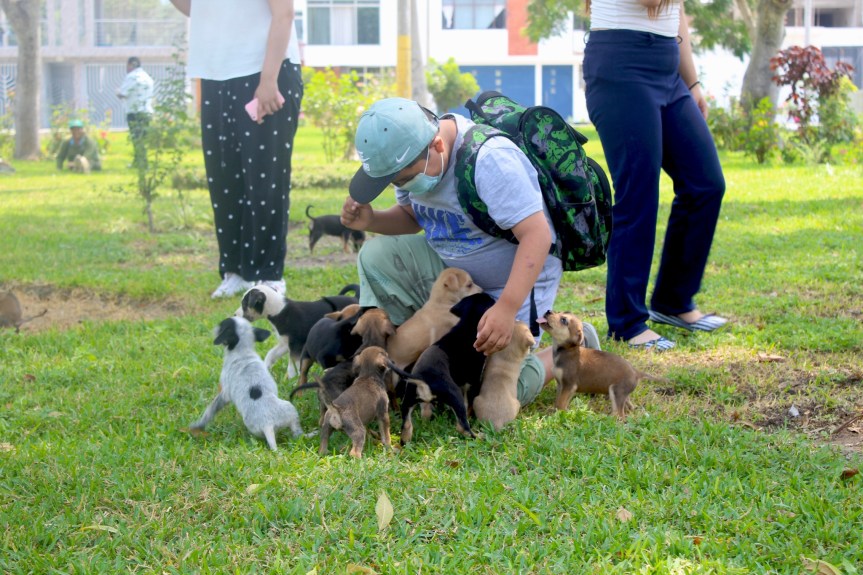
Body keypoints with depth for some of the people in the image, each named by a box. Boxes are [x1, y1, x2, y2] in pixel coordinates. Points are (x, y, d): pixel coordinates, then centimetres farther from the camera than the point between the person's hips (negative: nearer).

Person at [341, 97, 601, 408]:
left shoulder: (490, 159, -31)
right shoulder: (409, 154, -7)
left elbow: (537, 235, -34)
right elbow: (411, 217, 10)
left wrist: (506, 309, -42)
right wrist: (371, 220, -12)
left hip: (515, 284, -7)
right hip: (450, 269, 7)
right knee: (376, 255, -13)